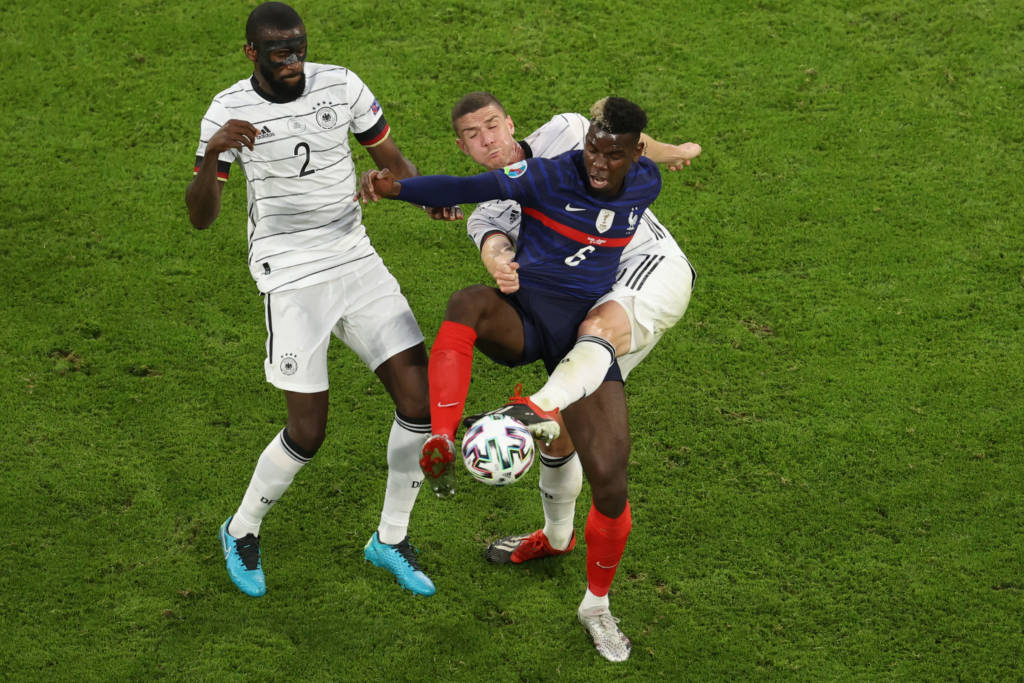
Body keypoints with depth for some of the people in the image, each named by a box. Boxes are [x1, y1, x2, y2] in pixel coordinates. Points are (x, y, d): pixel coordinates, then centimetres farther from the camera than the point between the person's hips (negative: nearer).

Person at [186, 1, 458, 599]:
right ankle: (242, 531, 24)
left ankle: (391, 539, 17)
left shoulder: (341, 85, -2)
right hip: (290, 277, -4)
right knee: (308, 433, -5)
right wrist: (212, 153, -29)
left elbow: (392, 160, 9)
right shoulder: (229, 112, -9)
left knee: (421, 400, -4)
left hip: (358, 262, 4)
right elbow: (201, 217, -11)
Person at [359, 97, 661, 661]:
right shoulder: (551, 175, -12)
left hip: (586, 329, 3)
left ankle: (597, 605, 19)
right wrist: (395, 186, -38)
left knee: (610, 484, -7)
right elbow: (470, 188, -25)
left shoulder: (645, 186, 1)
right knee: (468, 304, -41)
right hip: (521, 317, -3)